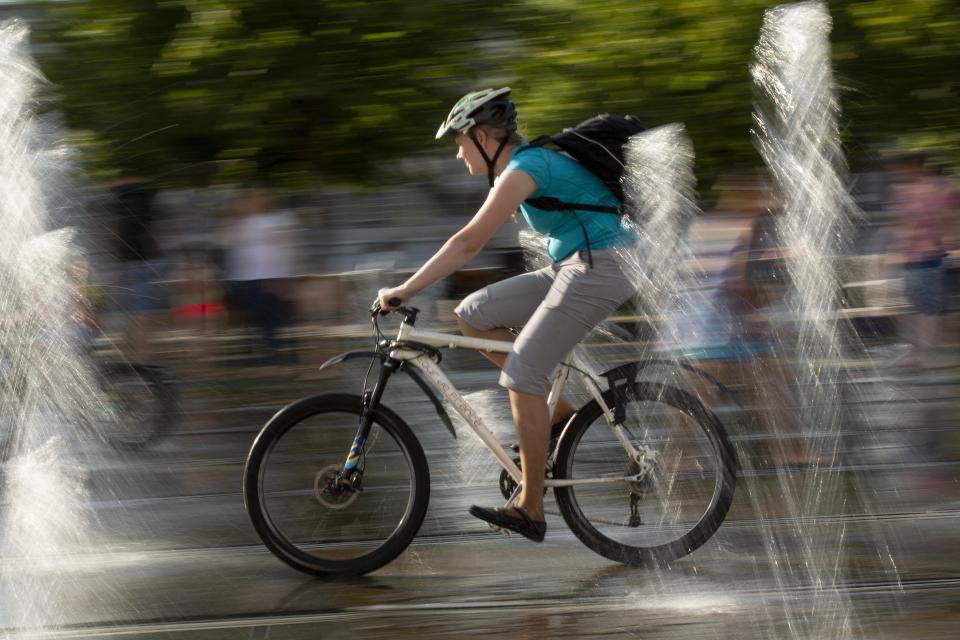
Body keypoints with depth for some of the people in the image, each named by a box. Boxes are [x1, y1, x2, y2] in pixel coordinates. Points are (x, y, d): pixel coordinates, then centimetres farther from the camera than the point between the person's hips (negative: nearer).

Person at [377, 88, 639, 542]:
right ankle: (557, 406, 7)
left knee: (523, 372, -15)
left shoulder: (523, 170, -16)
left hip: (600, 267, -10)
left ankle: (530, 510, -12)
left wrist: (404, 291, -17)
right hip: (571, 268, 10)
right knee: (472, 314, 4)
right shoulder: (515, 168, 15)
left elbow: (468, 243, -20)